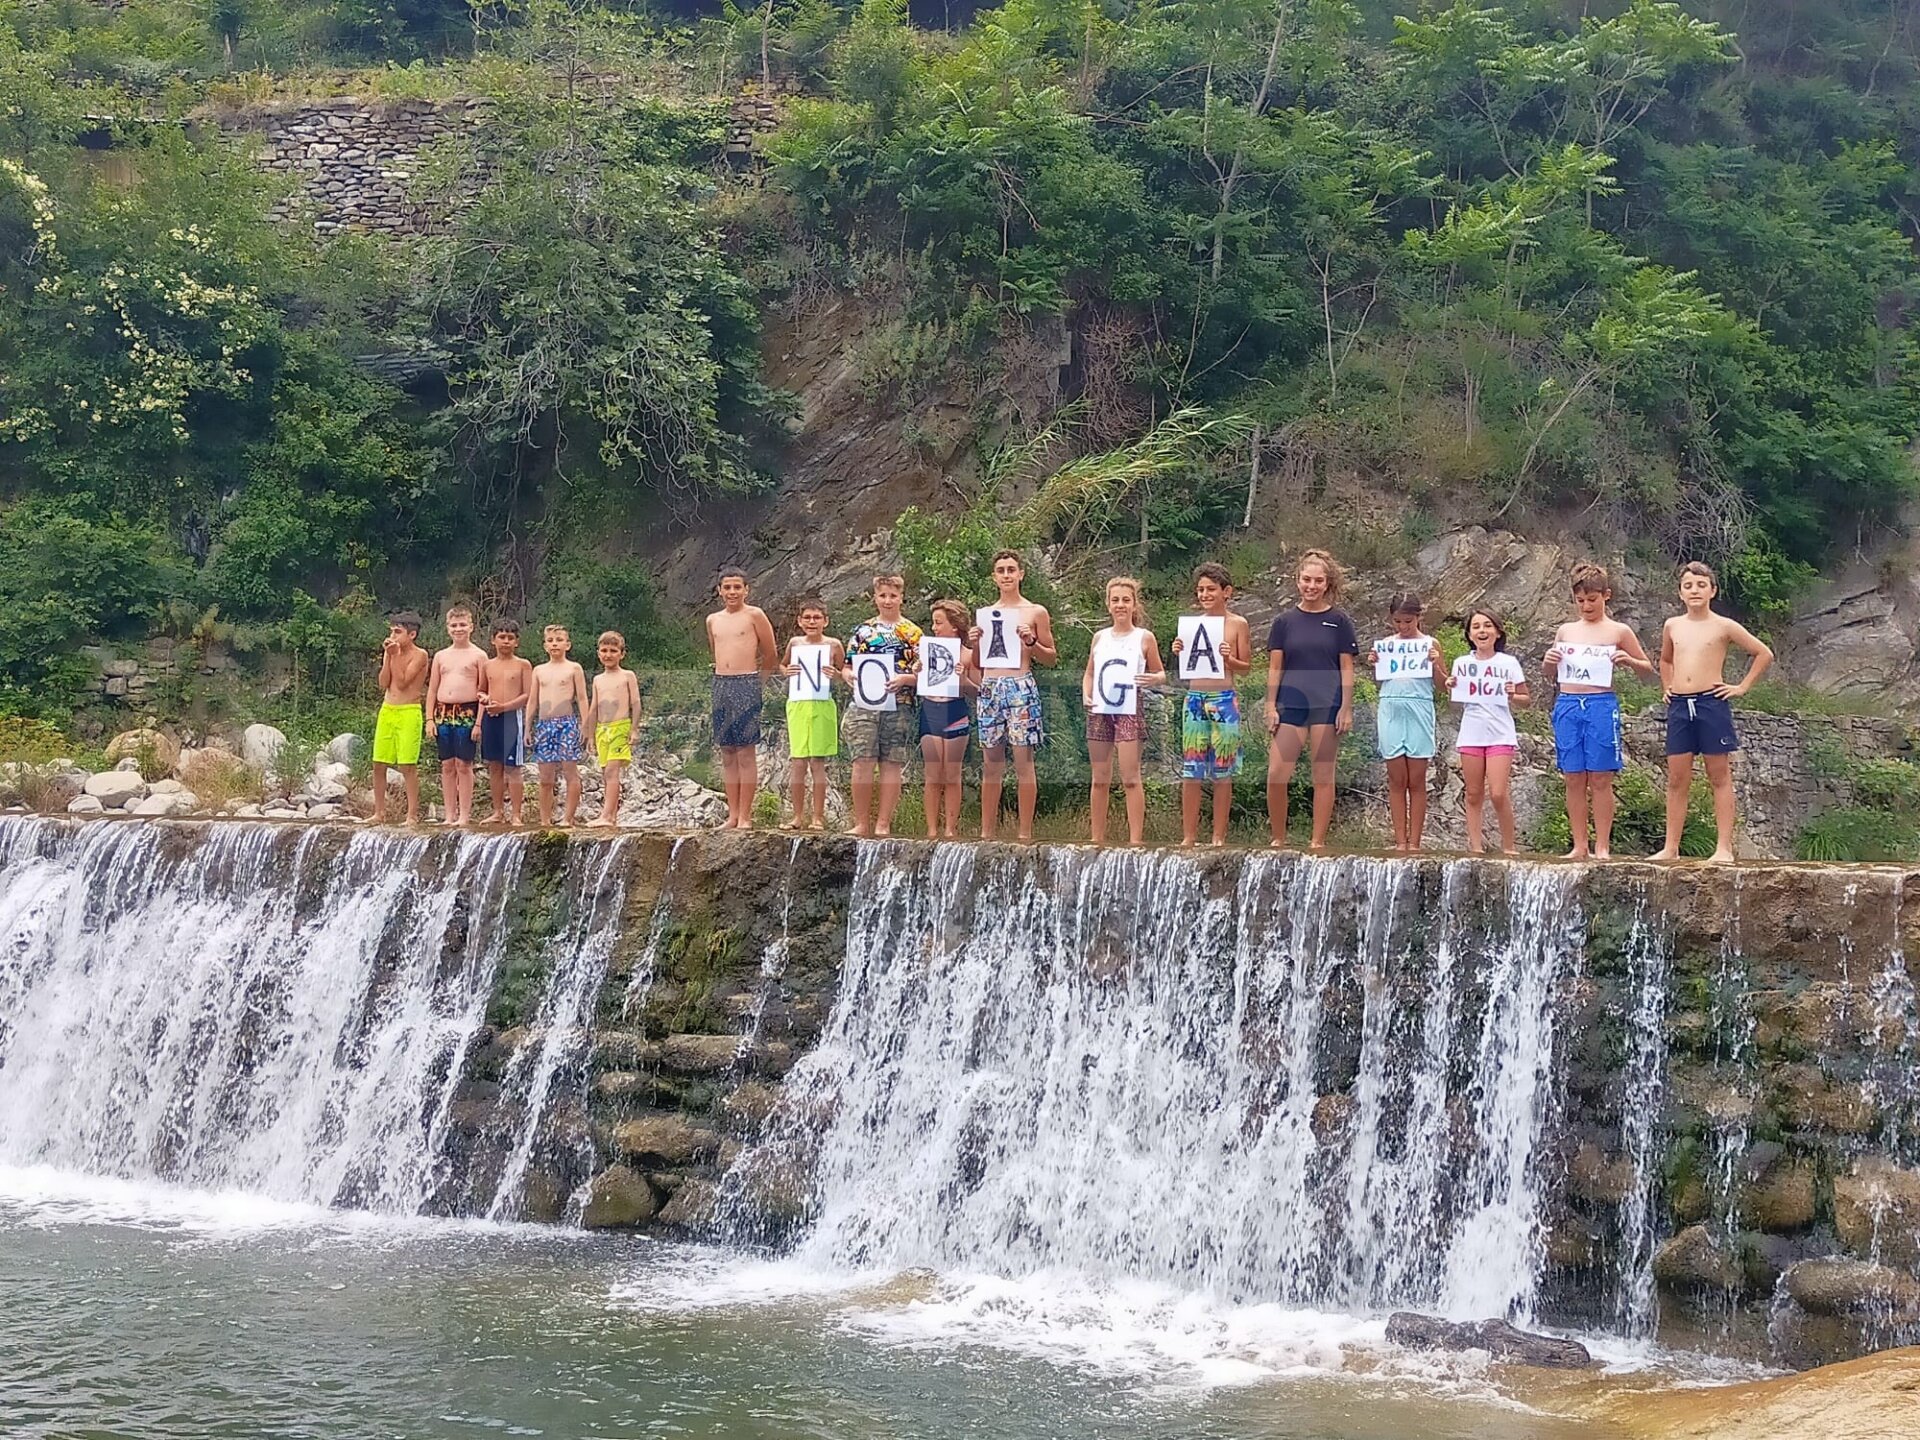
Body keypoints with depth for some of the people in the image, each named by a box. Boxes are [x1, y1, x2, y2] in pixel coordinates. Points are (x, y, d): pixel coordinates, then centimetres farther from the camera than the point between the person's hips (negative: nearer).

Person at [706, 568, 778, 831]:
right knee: (727, 752, 5)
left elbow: (770, 653, 3)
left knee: (746, 751, -6)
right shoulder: (713, 620, 13)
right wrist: (724, 672, 15)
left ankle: (745, 816, -5)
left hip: (747, 684, -5)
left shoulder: (754, 615, -2)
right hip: (721, 686, 6)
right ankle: (732, 815, 9)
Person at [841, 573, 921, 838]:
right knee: (862, 763, -6)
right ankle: (861, 824, 1)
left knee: (892, 765, 0)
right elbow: (847, 666, 16)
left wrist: (904, 679, -15)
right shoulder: (862, 630, 13)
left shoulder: (912, 632, 7)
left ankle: (883, 825, 5)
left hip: (899, 707, -1)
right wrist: (847, 675, -6)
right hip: (863, 706, 1)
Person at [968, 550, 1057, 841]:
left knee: (1024, 761, -6)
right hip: (990, 688, 4)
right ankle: (986, 832, 8)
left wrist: (1030, 642, -11)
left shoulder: (1035, 612, 4)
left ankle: (1025, 832, -5)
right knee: (990, 764, 5)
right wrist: (974, 643, 0)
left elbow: (1051, 657, 6)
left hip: (1021, 687, -4)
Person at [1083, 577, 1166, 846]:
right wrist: (1086, 694, 0)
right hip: (1099, 712, 4)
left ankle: (1136, 839, -7)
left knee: (1130, 778, -8)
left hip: (1129, 711, -4)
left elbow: (1160, 673, 5)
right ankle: (1098, 839, 13)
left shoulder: (1144, 637, 2)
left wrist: (1153, 679, -18)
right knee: (1100, 780, 7)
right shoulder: (1100, 637, 12)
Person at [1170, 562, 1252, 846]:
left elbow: (1246, 667, 2)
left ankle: (1219, 837, 8)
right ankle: (1188, 836, 7)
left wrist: (1228, 658, -17)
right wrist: (1180, 652, -5)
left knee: (1222, 772, 2)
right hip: (1194, 699, 3)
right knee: (1190, 771, 2)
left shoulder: (1237, 624, 0)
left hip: (1224, 700, -3)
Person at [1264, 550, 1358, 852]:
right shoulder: (1285, 621, 7)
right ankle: (1278, 839, 6)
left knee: (1323, 776, 2)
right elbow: (1275, 667, 7)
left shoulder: (1339, 622, 4)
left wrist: (1346, 708, -3)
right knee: (1276, 775, -8)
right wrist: (1271, 706, 1)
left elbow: (1346, 668, 3)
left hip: (1327, 705, -1)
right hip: (1291, 705, 1)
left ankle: (1318, 842, 8)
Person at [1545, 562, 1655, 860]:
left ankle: (1602, 846, 2)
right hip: (1567, 705, 3)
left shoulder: (1619, 631, 4)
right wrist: (1549, 662, 2)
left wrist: (1629, 660, -10)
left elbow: (1648, 668, 11)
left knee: (1600, 779, -3)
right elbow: (1552, 675, 24)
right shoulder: (1565, 631, 14)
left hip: (1602, 705, -3)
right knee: (1574, 779, 3)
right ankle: (1579, 846, 8)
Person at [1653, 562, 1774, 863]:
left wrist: (1743, 687, 1)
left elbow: (1764, 654, 5)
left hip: (1712, 703, -4)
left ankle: (1724, 847, 0)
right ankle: (1671, 847, 6)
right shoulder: (1672, 626, 12)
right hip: (1679, 706, 4)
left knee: (1720, 778, 1)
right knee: (1677, 779, 4)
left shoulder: (1723, 627, 0)